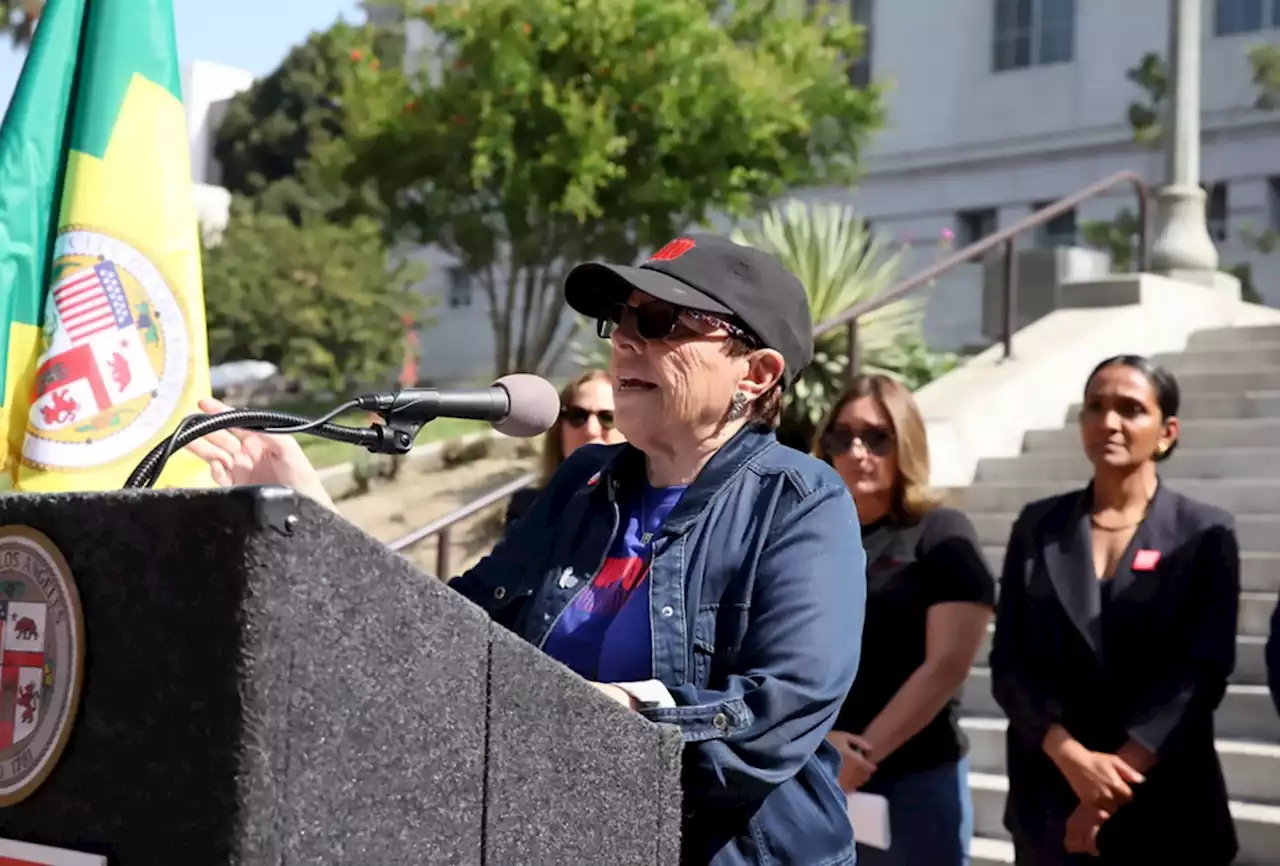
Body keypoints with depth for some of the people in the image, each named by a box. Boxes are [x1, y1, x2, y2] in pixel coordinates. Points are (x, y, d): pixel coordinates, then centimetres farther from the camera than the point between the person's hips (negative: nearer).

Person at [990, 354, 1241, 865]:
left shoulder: (1204, 533, 0)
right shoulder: (1038, 526, 6)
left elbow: (1204, 671, -7)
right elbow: (1009, 663, 1)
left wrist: (1117, 771, -16)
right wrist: (1073, 757, -14)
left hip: (1166, 806, -2)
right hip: (1050, 796, 2)